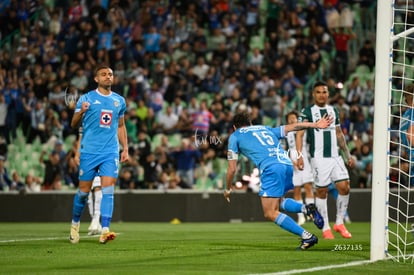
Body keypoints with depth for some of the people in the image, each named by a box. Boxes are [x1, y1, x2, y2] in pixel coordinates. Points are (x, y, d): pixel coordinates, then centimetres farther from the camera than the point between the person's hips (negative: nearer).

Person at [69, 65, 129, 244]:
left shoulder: (119, 101, 11)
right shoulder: (86, 98, 0)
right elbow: (73, 124, -2)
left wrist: (125, 148, 13)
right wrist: (81, 112, -23)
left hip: (111, 152, 2)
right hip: (89, 151, -2)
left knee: (108, 190, -11)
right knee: (84, 190, 4)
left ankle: (105, 230, -16)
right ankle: (75, 224, 27)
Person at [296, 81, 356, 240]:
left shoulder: (334, 111, 15)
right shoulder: (307, 112, -2)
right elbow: (299, 134, -8)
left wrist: (348, 155, 20)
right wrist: (299, 156, -19)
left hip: (335, 156, 4)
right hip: (318, 158, -4)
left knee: (344, 187, -6)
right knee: (321, 191, -1)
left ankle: (339, 223, 9)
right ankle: (325, 228, 8)